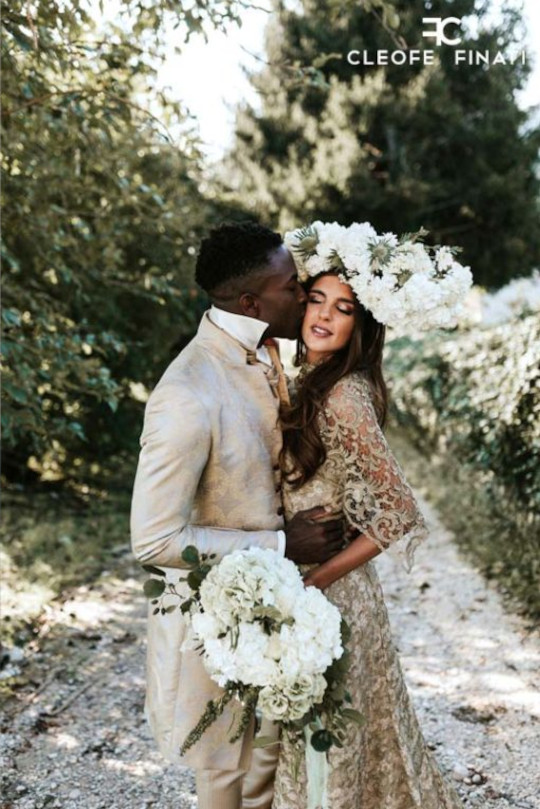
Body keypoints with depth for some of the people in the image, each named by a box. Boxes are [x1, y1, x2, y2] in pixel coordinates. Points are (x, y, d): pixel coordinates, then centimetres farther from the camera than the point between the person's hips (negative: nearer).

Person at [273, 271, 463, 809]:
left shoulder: (342, 397, -23)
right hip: (298, 571, 9)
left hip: (329, 589, -9)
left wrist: (314, 581, -21)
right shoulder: (306, 381, 4)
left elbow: (399, 518, -23)